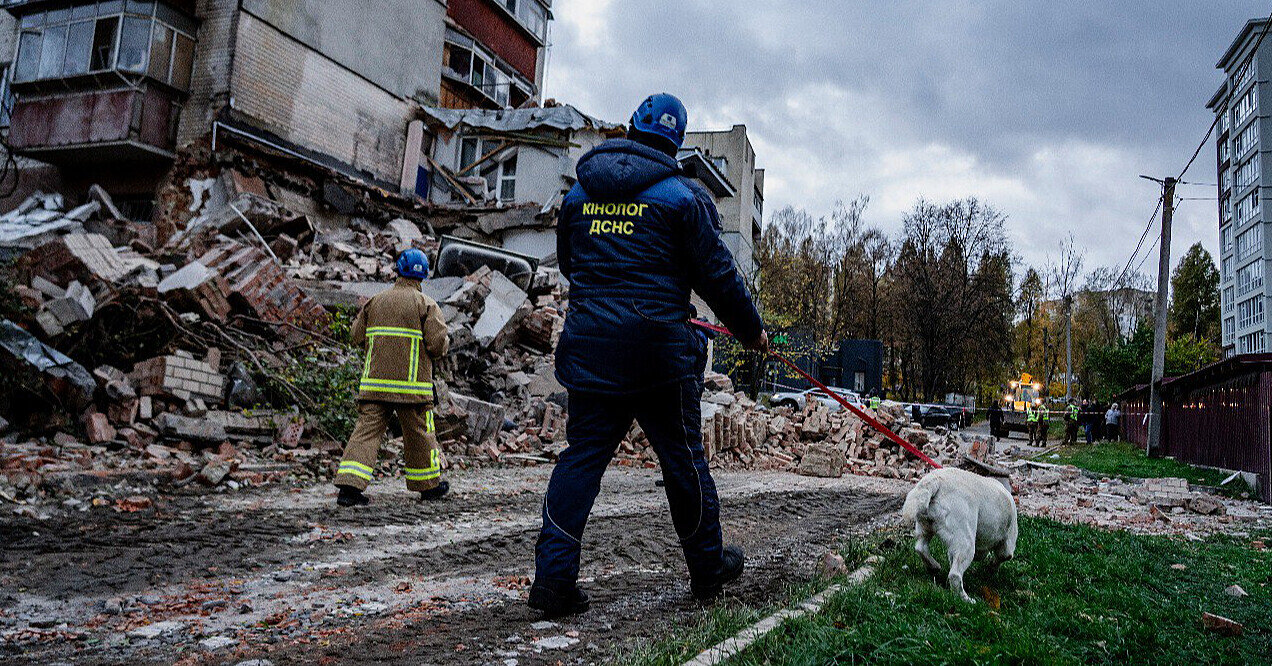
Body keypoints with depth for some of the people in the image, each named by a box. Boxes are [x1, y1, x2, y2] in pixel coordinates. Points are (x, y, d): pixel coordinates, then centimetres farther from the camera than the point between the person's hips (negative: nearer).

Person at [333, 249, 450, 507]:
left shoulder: (376, 300, 9)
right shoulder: (427, 304, -3)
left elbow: (357, 336, 12)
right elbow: (437, 344, -11)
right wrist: (445, 341, 12)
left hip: (374, 381, 3)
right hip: (411, 382, -3)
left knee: (367, 430, 1)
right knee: (419, 433, 11)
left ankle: (349, 486, -10)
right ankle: (429, 484, 25)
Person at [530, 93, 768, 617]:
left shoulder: (579, 193, 12)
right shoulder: (683, 196, -2)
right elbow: (716, 274, 0)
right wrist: (751, 330, 14)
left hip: (589, 343, 3)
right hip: (659, 346, -3)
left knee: (582, 456, 6)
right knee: (683, 457, 10)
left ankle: (553, 576, -1)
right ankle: (708, 567, 26)